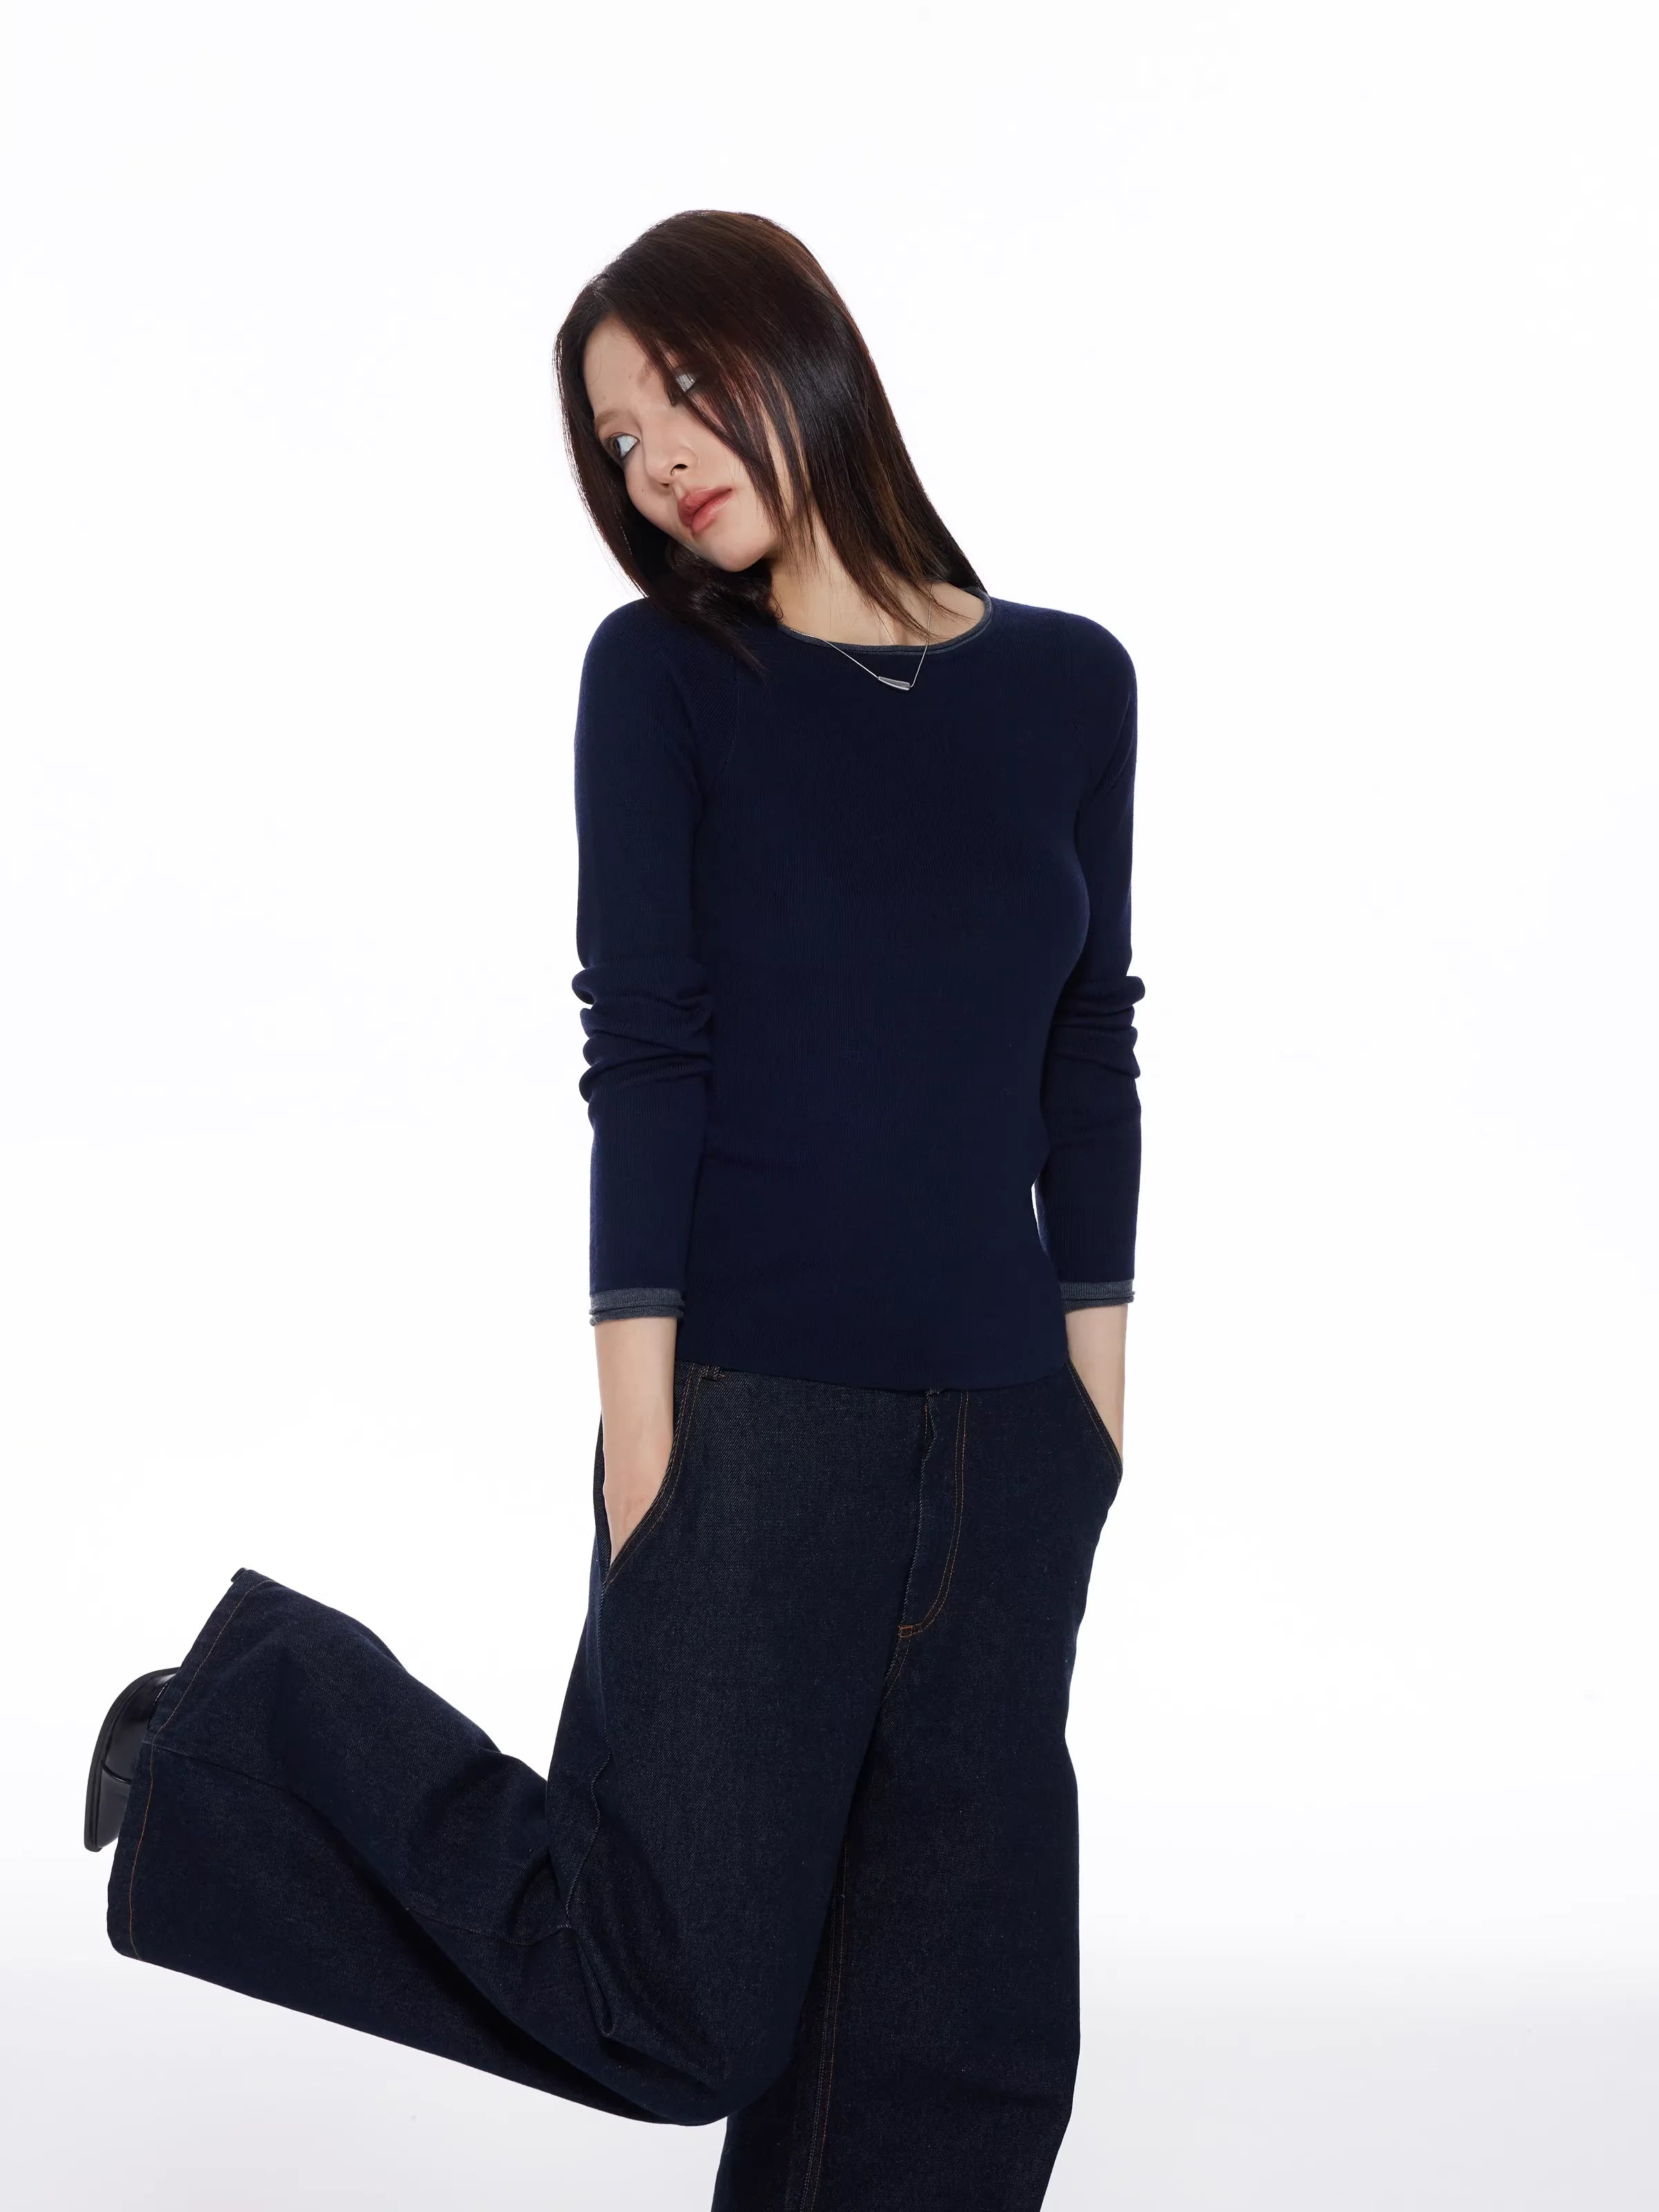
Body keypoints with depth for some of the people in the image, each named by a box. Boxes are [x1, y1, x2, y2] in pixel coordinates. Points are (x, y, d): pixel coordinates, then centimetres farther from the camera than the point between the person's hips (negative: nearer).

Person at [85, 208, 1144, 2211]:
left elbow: (1089, 1067, 11)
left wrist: (1093, 1403, 8)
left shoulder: (1069, 682, 7)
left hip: (1004, 1441, 4)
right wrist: (640, 1425, -11)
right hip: (754, 1416, -4)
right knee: (684, 2013, -1)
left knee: (966, 2046, 7)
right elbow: (646, 1055, -7)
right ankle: (273, 1720, 19)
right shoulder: (664, 673, -2)